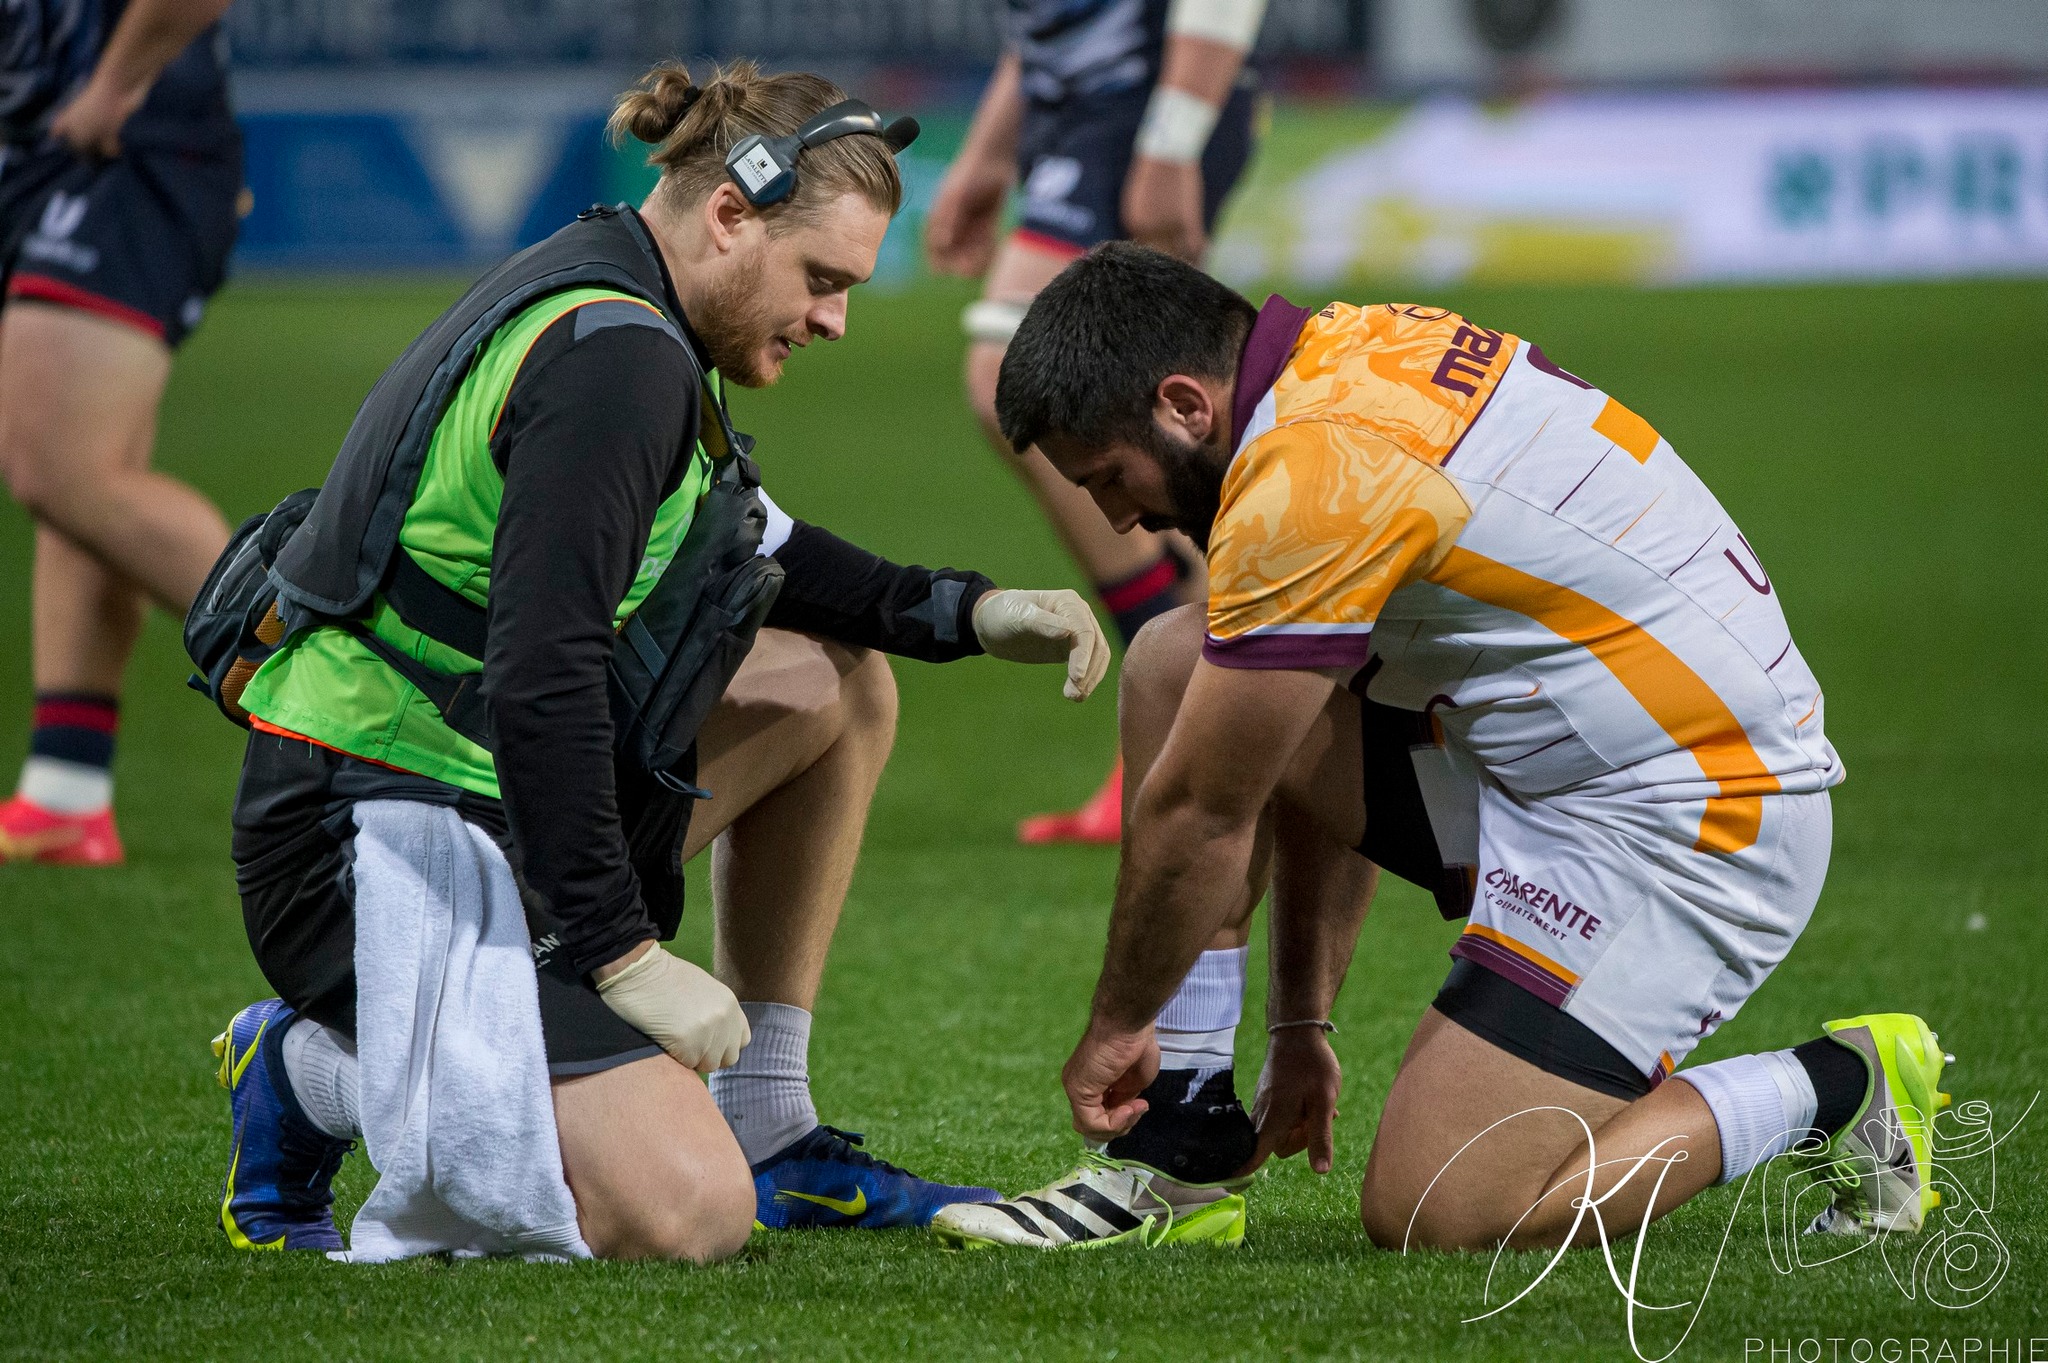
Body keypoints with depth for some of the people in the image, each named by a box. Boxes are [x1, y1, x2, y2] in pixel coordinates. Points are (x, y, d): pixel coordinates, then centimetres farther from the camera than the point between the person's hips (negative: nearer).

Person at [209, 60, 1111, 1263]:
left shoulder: (609, 308, 12)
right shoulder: (616, 360, -20)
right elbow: (541, 680, -28)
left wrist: (972, 613, 17)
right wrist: (621, 954, -25)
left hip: (490, 789, 11)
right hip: (373, 844, -11)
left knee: (835, 682, 19)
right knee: (687, 1214, -22)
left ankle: (765, 1129, 20)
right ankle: (317, 1075, -1)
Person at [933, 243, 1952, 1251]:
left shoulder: (1312, 477, -23)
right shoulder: (1351, 352, 7)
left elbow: (1202, 816, -13)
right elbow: (1318, 759, 15)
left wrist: (1114, 1031, 1)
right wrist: (1299, 1021, 19)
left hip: (1678, 826, -10)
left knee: (1429, 1215, -15)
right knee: (1173, 669, 6)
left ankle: (1835, 1088, 4)